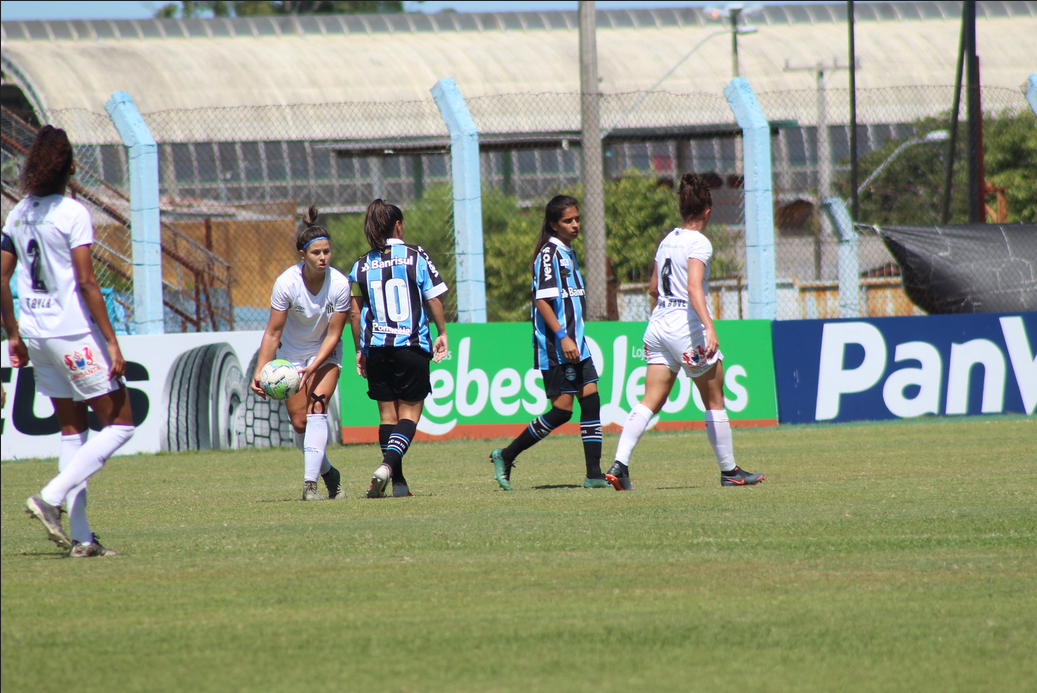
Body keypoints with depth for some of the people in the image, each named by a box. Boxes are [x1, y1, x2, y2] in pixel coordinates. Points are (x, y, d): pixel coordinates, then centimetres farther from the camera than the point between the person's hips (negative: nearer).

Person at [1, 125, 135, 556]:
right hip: (75, 334, -7)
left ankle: (81, 537, 8)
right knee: (120, 423, 2)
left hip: (37, 337, 7)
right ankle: (51, 498, -12)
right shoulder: (72, 213, -12)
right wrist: (112, 341, -14)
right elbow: (87, 283, -16)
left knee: (72, 431, 12)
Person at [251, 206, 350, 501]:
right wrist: (260, 371, -29)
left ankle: (310, 483, -27)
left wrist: (313, 368, -27)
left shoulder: (340, 284, -22)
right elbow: (273, 333, -19)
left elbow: (333, 334, -15)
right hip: (291, 354, 1)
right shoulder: (286, 283, -23)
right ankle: (328, 472, 24)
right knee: (299, 422, -1)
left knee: (317, 408, -21)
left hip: (325, 354, -1)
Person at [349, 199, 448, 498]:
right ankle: (388, 464, -21)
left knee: (387, 413, 11)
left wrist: (360, 350, 14)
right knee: (410, 409, 2)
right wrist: (442, 334, 9)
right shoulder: (416, 257, -4)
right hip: (411, 345, -3)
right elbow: (434, 300, -4)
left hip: (376, 347, 3)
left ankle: (398, 482, 9)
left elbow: (356, 312, 6)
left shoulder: (362, 265, 4)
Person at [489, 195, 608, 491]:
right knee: (561, 410, -8)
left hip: (575, 346, 9)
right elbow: (542, 301, -19)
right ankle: (505, 457, 3)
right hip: (555, 348, -9)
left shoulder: (567, 253, 16)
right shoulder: (549, 254, -12)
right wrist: (563, 337, -24)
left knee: (591, 402, 2)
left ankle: (594, 474, 3)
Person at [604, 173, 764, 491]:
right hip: (688, 326, -7)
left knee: (651, 402, 0)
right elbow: (694, 288, -23)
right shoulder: (698, 243, -10)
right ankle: (729, 471, 16)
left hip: (659, 323, 7)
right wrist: (709, 327, -31)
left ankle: (619, 465, -17)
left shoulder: (668, 240, 13)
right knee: (715, 401, 8)